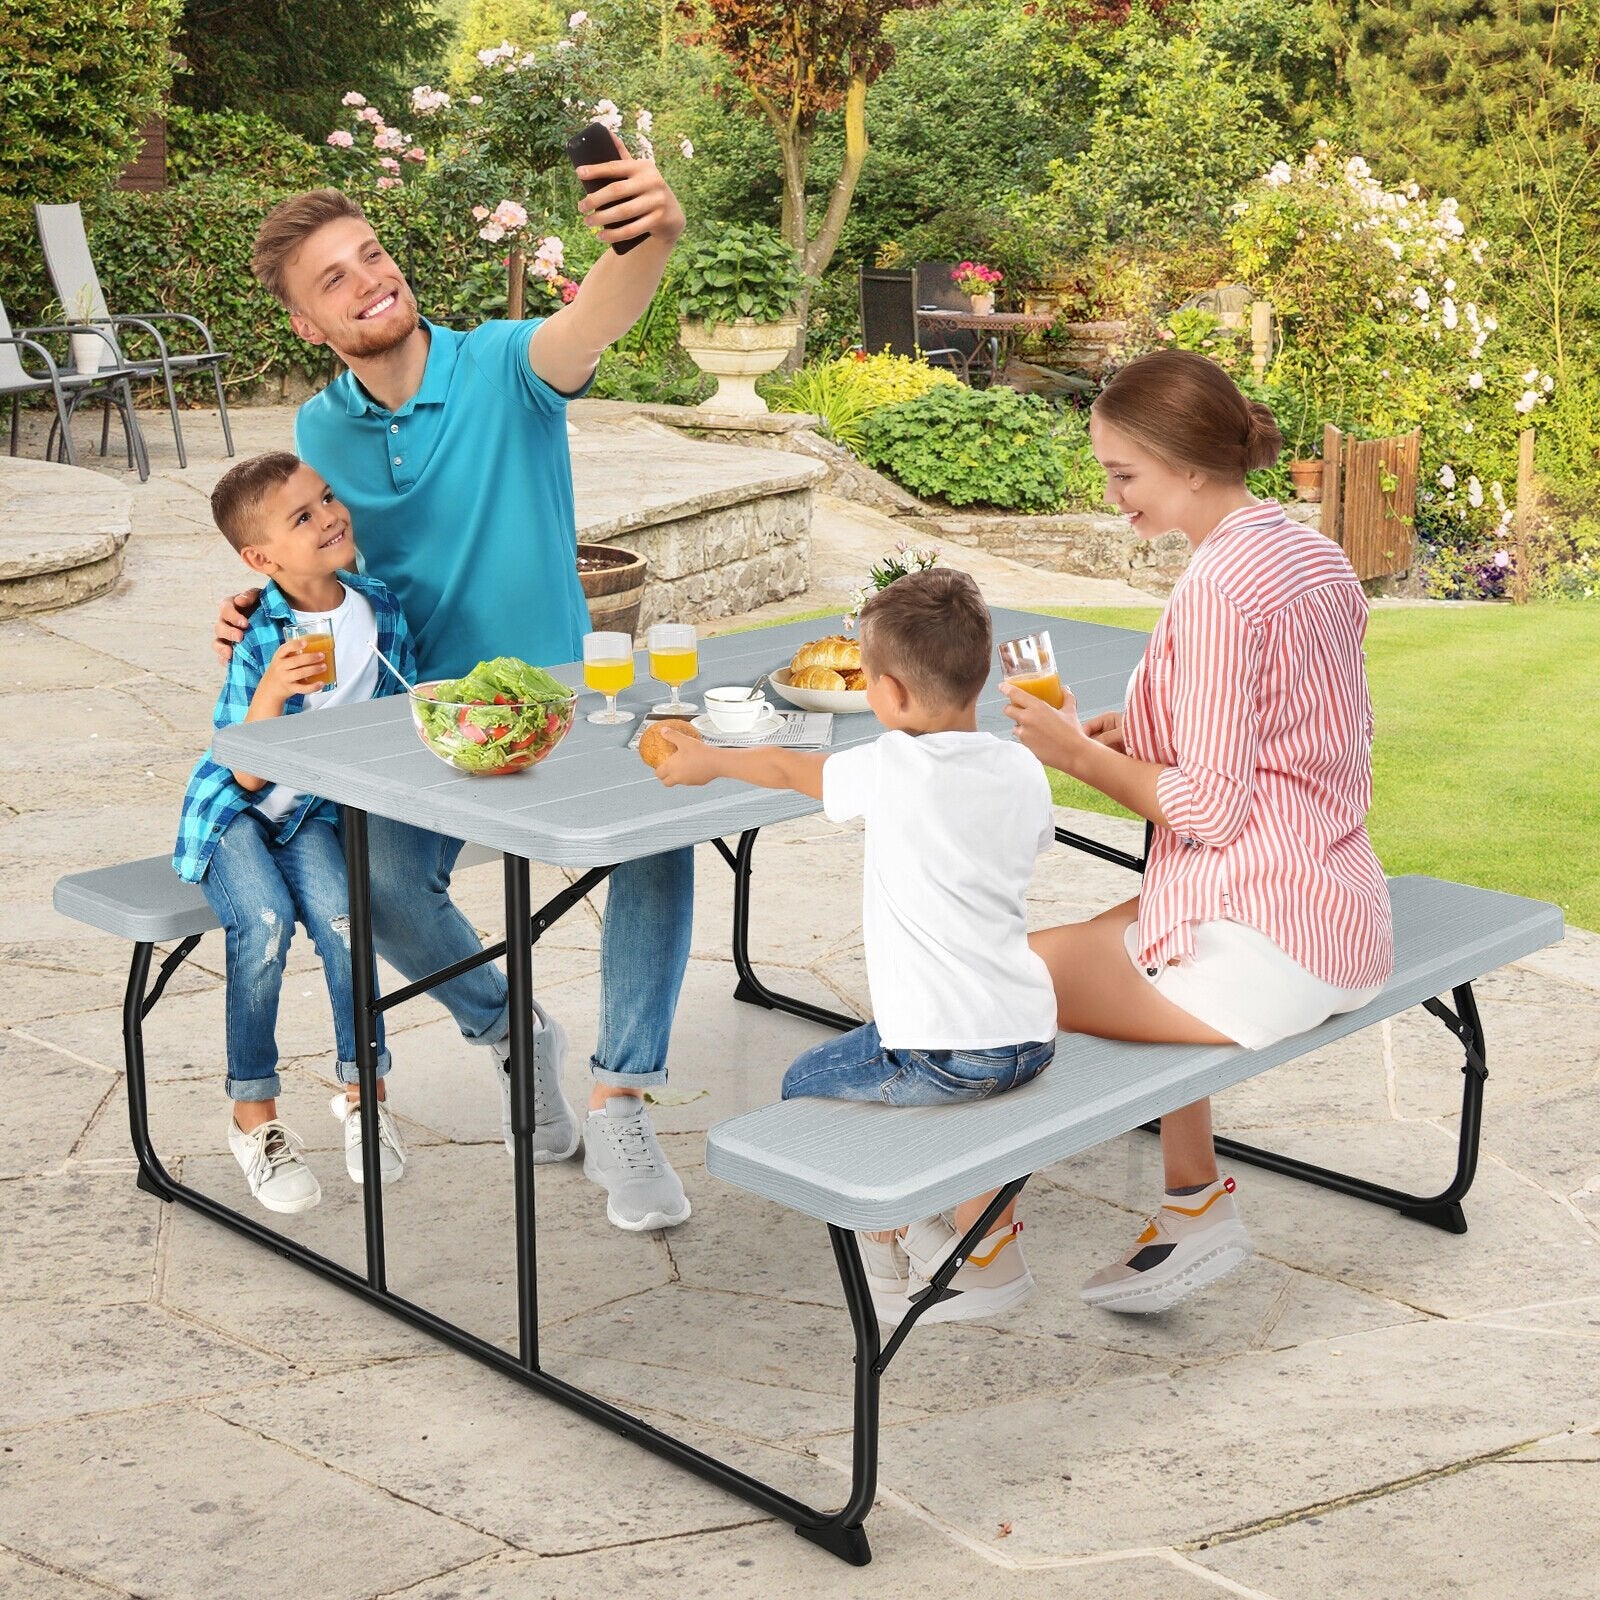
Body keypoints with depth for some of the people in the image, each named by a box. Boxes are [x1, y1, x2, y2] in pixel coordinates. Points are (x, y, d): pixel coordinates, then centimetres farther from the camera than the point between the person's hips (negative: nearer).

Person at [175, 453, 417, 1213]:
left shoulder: (382, 610, -6)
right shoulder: (259, 641, -21)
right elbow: (247, 772, -21)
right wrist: (270, 694, -37)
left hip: (316, 810, 3)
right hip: (234, 809, -3)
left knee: (338, 911, -26)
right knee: (265, 919, -29)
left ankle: (362, 1091, -6)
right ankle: (253, 1114, -12)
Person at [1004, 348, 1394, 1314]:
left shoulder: (1220, 586, -19)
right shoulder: (1314, 555, 10)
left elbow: (1212, 806, -20)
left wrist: (1078, 754, -7)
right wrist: (1134, 733, 10)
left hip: (1261, 943, -10)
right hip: (1341, 921, 10)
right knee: (1107, 939, 32)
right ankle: (1197, 1205, 32)